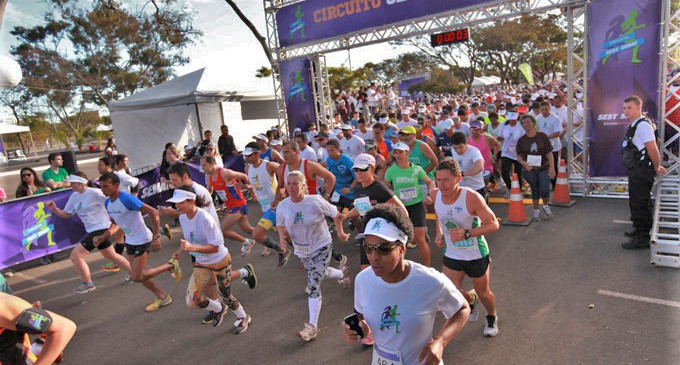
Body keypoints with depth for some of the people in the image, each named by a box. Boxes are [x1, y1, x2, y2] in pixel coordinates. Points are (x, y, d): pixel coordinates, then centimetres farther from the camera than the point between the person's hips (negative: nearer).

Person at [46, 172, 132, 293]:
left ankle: (88, 284, 7)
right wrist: (54, 209, -6)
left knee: (75, 255, -10)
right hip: (92, 231, 9)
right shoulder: (74, 196, 6)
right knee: (111, 255, 20)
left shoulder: (94, 193, -18)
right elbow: (66, 214, 10)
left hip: (100, 229, -9)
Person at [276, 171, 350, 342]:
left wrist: (340, 232, 1)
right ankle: (343, 273, 61)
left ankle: (312, 326, 1)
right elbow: (281, 226, 1)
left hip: (321, 246, -5)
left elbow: (335, 214, -8)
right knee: (322, 274, 26)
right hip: (302, 250, 5)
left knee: (313, 284, -13)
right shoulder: (282, 206, -12)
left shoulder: (316, 201, -23)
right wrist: (282, 237, -21)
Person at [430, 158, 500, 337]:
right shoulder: (435, 195, -13)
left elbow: (493, 224, -20)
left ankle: (492, 318, 51)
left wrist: (467, 233, -32)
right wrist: (439, 233, -2)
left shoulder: (471, 197, -28)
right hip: (451, 255, 3)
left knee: (483, 293, 16)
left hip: (477, 254, -3)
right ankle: (471, 299, 32)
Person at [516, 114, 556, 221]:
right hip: (529, 169, 1)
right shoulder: (521, 140, 2)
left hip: (543, 168, -1)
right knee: (535, 190, 8)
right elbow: (519, 156, 6)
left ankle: (545, 206, 19)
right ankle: (536, 210, 27)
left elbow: (549, 153, -1)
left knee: (545, 190, -12)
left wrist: (552, 167, -9)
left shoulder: (542, 136, -1)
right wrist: (524, 163, -15)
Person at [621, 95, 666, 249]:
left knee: (640, 203, -4)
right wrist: (656, 167, 19)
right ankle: (639, 229, 38)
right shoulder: (634, 125, 13)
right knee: (636, 201, 22)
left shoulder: (643, 125, -19)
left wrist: (656, 168, -9)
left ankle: (642, 238, 4)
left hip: (642, 172, -10)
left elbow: (653, 149, -21)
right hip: (635, 171, 10)